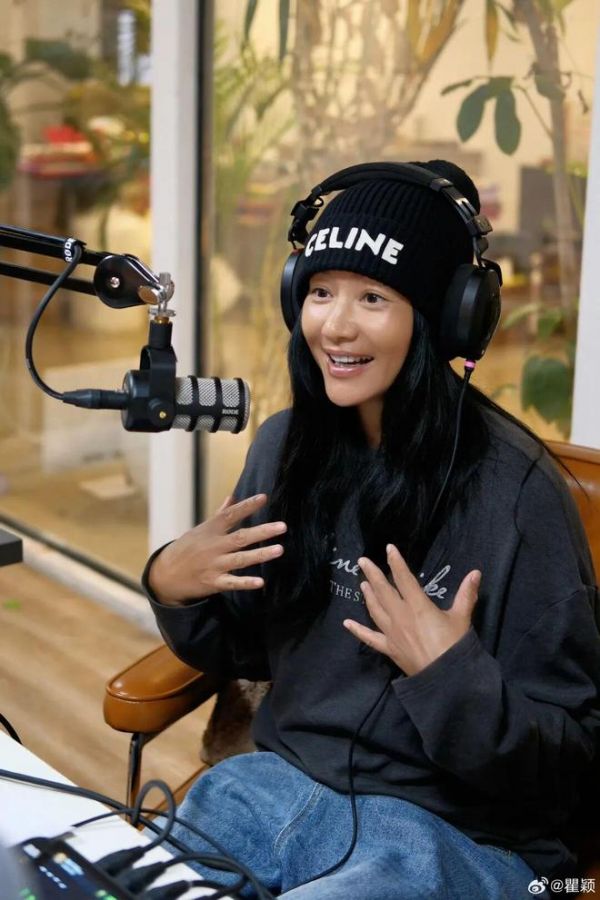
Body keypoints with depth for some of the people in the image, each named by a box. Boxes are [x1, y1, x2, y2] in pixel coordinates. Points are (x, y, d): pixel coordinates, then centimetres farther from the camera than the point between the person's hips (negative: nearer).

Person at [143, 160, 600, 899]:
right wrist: (173, 591, -8)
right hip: (279, 778, 5)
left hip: (456, 829, -5)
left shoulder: (513, 487, -18)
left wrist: (450, 677, -29)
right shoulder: (285, 444, -1)